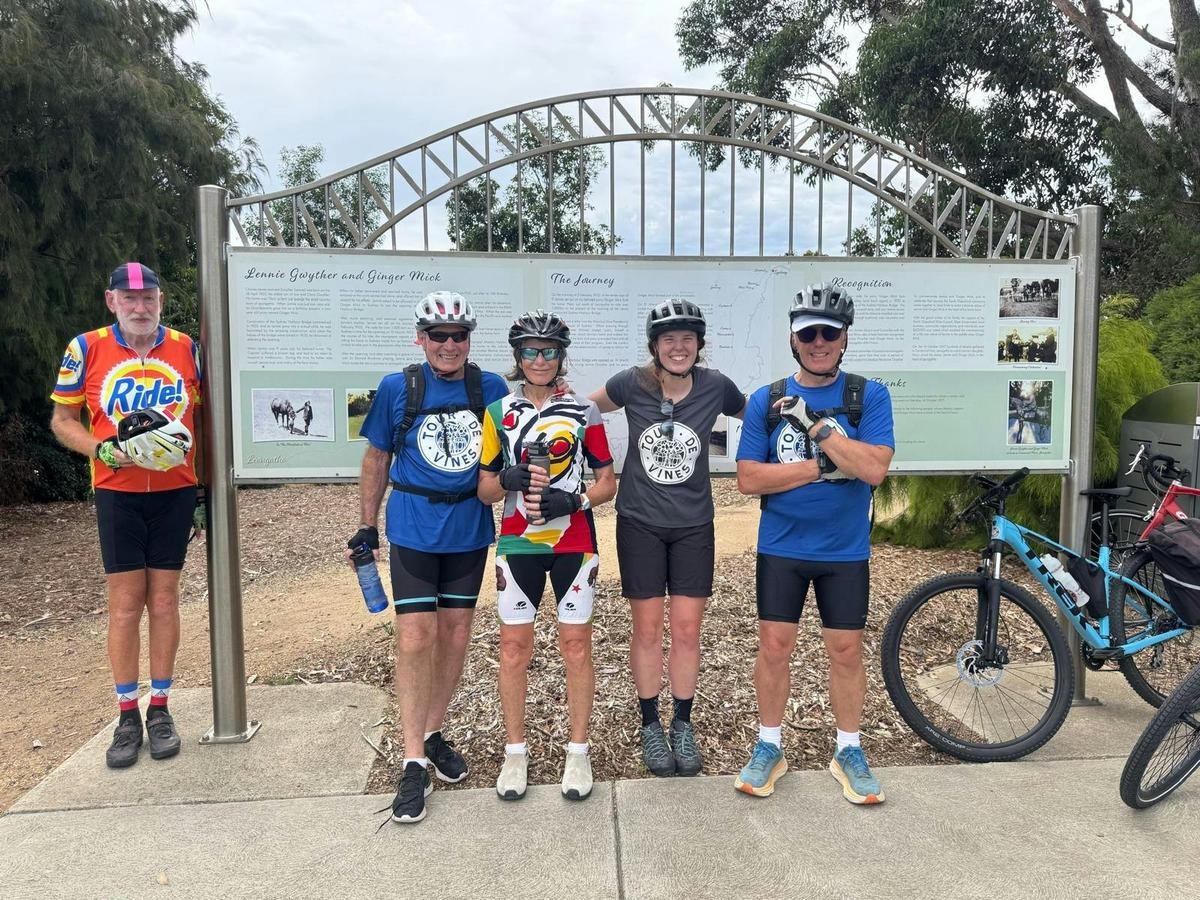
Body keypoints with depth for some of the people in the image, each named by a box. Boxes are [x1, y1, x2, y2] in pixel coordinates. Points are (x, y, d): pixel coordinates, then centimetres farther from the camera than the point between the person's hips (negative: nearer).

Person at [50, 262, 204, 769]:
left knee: (164, 600, 6)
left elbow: (205, 417, 10)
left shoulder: (186, 349, 3)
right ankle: (127, 717, 14)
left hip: (175, 491, 1)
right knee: (125, 604, 2)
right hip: (117, 493, -1)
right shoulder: (86, 349, -1)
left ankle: (160, 709, 18)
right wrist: (102, 450, -15)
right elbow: (62, 418, 5)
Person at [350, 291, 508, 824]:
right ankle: (414, 763, 4)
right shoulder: (397, 388, -4)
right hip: (414, 529, -2)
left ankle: (433, 733, 30)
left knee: (455, 634, 11)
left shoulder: (491, 389, 0)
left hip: (470, 530, 3)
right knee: (416, 637, -6)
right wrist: (367, 525, 5)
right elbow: (377, 458, 5)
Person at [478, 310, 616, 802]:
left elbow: (608, 482, 3)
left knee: (575, 644, 4)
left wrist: (572, 501, -15)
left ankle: (577, 751, 19)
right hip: (517, 542, 1)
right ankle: (515, 751, 21)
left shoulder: (584, 411, 2)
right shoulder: (499, 412, 6)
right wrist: (508, 479, -15)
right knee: (514, 646, 5)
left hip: (574, 542, -1)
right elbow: (484, 489, 7)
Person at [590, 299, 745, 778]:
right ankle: (650, 725, 24)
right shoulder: (633, 384, -11)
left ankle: (683, 725, 25)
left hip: (693, 526, 1)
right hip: (640, 523, -1)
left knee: (687, 629, 6)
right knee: (647, 629, 7)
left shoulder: (714, 386, -9)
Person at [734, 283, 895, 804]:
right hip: (781, 547, 1)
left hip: (845, 550, 0)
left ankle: (849, 751, 27)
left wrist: (816, 425, -20)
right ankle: (769, 746, 23)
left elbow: (873, 468, -18)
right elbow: (748, 479, -9)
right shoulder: (766, 400, -1)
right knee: (774, 646, 5)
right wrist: (822, 468, -16)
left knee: (846, 651, 8)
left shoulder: (869, 396, -4)